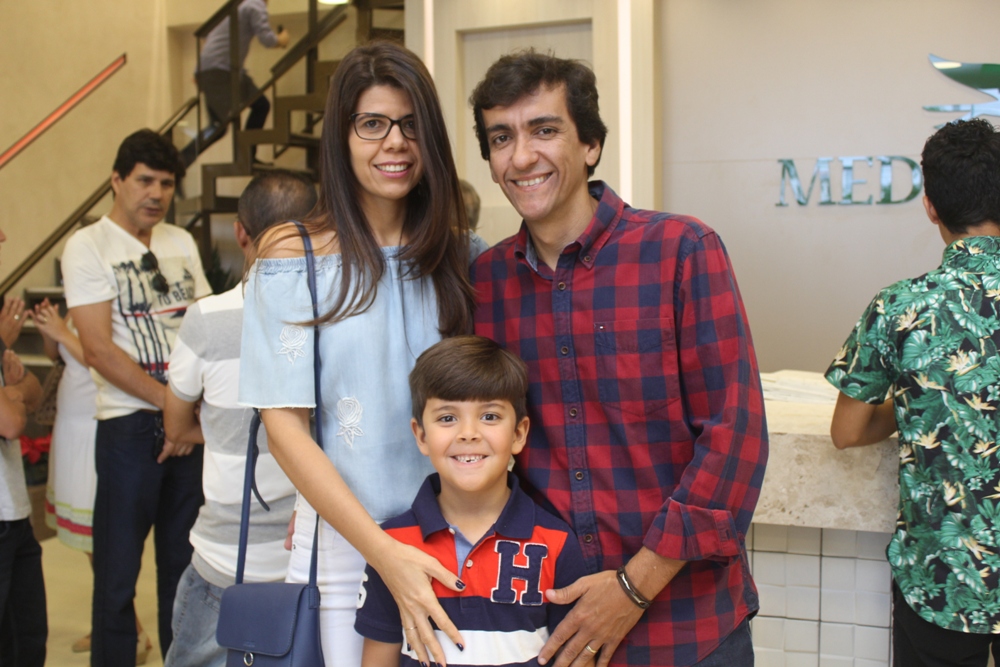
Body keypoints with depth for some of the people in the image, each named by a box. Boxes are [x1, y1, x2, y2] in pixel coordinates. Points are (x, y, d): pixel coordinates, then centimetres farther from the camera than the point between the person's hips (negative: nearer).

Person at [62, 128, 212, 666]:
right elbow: (99, 349, -11)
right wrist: (169, 401, -12)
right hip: (130, 425, -5)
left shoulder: (181, 243, 12)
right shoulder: (88, 246, -3)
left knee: (185, 562, 12)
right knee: (118, 570, 3)